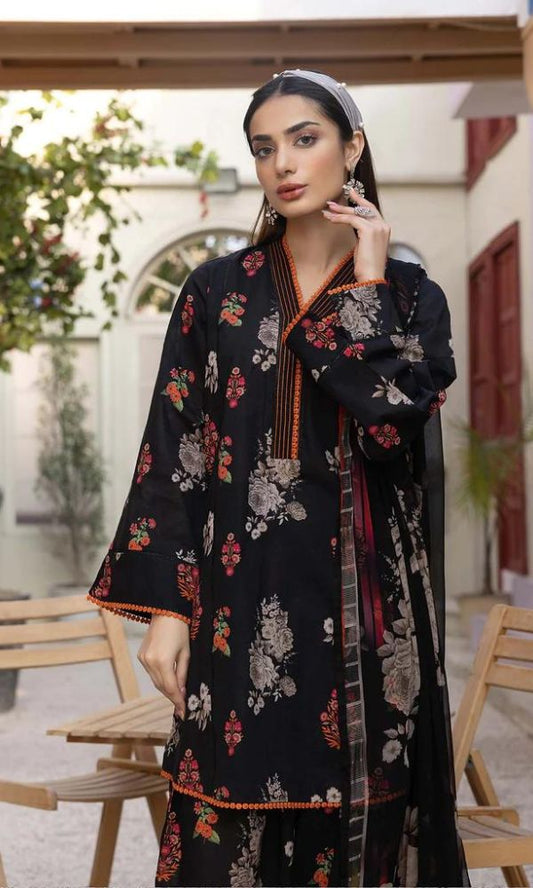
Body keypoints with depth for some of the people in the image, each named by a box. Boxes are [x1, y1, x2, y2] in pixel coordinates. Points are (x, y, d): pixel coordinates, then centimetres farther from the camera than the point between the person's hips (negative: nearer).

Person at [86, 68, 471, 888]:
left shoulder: (410, 294, 5)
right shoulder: (216, 290, 5)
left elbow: (390, 426, -13)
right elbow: (174, 452, 1)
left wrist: (366, 287, -8)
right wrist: (164, 606, -5)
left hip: (366, 591, 0)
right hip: (244, 591, 0)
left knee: (361, 809, 6)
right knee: (234, 821, 1)